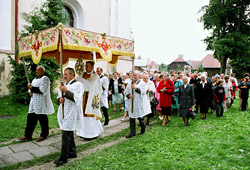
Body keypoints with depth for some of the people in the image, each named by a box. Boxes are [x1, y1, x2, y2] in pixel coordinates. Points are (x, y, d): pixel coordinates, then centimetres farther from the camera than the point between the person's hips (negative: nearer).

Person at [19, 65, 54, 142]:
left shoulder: (45, 78, -8)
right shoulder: (35, 79, 19)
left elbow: (42, 90, -19)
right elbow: (31, 87, 25)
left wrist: (32, 88, -14)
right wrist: (30, 91, 3)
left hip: (42, 103, -8)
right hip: (34, 102, 9)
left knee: (42, 118, 1)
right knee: (30, 118, 8)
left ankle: (44, 135, 14)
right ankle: (28, 135, 17)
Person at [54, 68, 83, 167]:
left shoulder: (77, 84, -9)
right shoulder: (65, 84, 18)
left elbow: (77, 98, -21)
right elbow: (59, 96, 21)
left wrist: (66, 91, -23)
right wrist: (59, 99, -2)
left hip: (71, 113, -9)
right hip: (64, 113, 9)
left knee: (66, 134, -8)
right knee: (69, 133, 16)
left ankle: (63, 158, 0)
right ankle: (72, 152, 29)